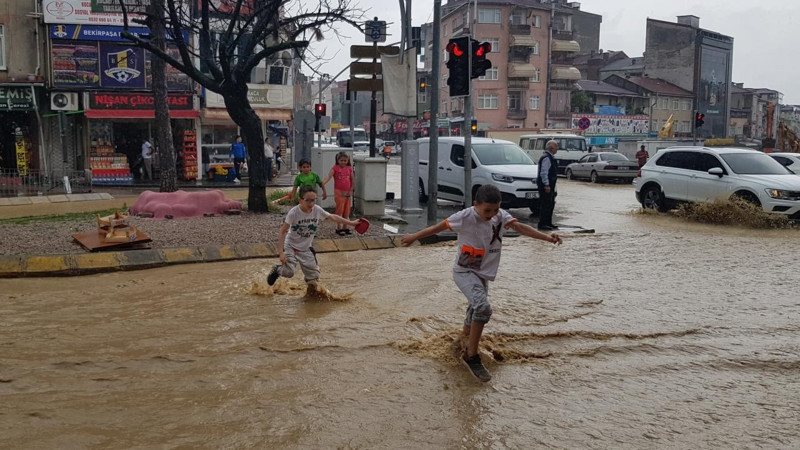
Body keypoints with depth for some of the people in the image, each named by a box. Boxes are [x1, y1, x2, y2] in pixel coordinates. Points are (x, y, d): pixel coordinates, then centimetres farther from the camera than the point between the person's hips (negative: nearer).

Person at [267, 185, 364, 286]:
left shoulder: (317, 210, -11)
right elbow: (282, 232, -19)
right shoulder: (294, 212, -22)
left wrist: (351, 223, 3)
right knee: (289, 272, -22)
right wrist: (281, 252, -25)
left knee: (314, 276, 2)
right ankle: (277, 269, 11)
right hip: (291, 247, -4)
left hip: (306, 249, 4)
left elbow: (333, 217, 4)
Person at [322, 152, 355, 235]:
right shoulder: (335, 168, -7)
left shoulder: (349, 168, 6)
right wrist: (322, 184, -35)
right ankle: (339, 228, 4)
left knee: (347, 210, 10)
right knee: (340, 210, -4)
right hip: (339, 192, -4)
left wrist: (351, 190, 4)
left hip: (348, 192, 5)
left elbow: (352, 180, 11)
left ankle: (345, 227, 20)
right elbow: (328, 177, -20)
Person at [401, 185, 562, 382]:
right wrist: (414, 236, 1)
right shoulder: (465, 217, -20)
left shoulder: (501, 216, -6)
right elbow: (439, 227, -9)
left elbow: (520, 227, -17)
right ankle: (471, 356, -14)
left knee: (476, 311, 20)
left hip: (483, 274, 6)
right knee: (483, 308, -27)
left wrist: (547, 237, -31)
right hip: (464, 271, -6)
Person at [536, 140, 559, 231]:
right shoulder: (546, 158, -16)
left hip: (550, 185, 11)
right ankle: (542, 224, -4)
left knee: (550, 204, 15)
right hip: (545, 185, -11)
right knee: (545, 204, -8)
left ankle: (548, 223, 24)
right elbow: (544, 172, -22)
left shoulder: (551, 157, 16)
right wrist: (546, 185, -24)